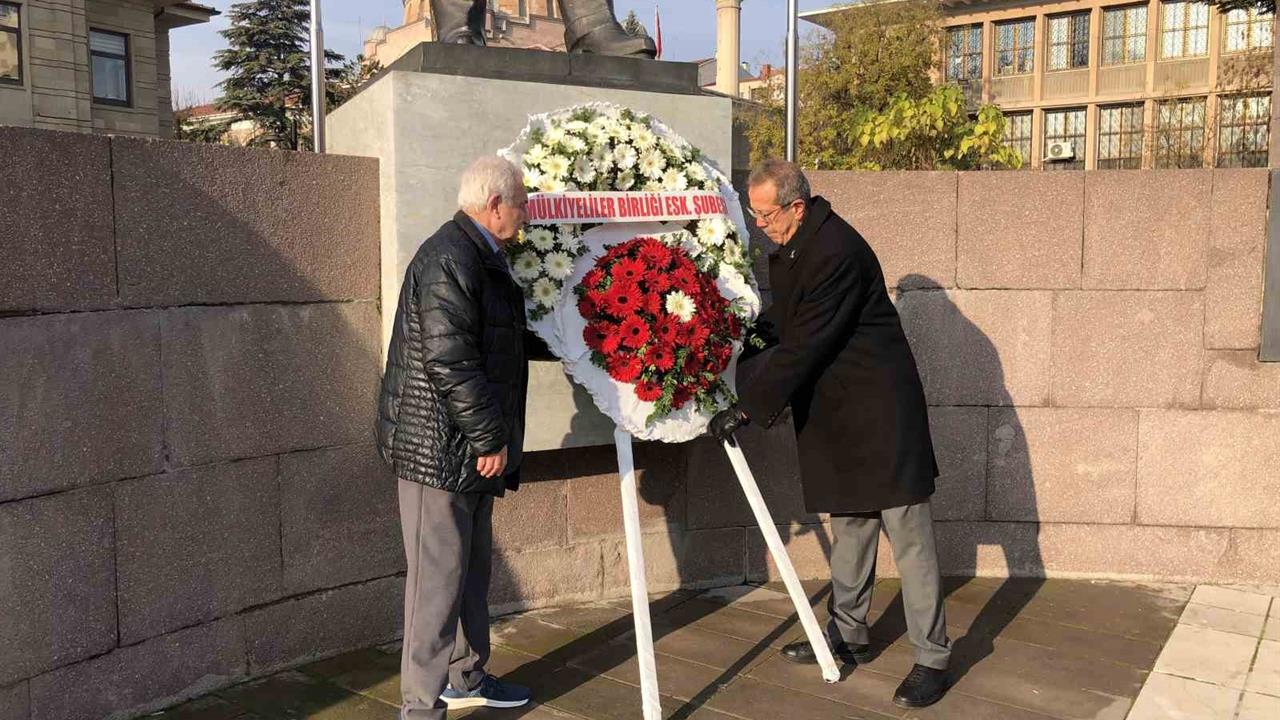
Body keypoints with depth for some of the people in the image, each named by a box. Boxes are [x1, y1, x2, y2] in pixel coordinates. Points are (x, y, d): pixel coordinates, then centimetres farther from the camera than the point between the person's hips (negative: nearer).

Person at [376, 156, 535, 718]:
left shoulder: (480, 258, 16)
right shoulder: (449, 260, -19)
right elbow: (450, 361, -25)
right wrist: (490, 439, -19)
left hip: (470, 446, 11)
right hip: (439, 446, -11)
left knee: (472, 568, 20)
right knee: (438, 577, -4)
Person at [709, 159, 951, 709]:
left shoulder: (836, 253, -23)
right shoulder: (790, 248, 8)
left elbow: (803, 347, -24)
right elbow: (784, 328, 19)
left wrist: (747, 408, -20)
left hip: (877, 413, -10)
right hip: (835, 416, 10)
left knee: (909, 537, -2)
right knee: (849, 527, 19)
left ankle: (932, 659, 8)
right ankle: (849, 636, 32)